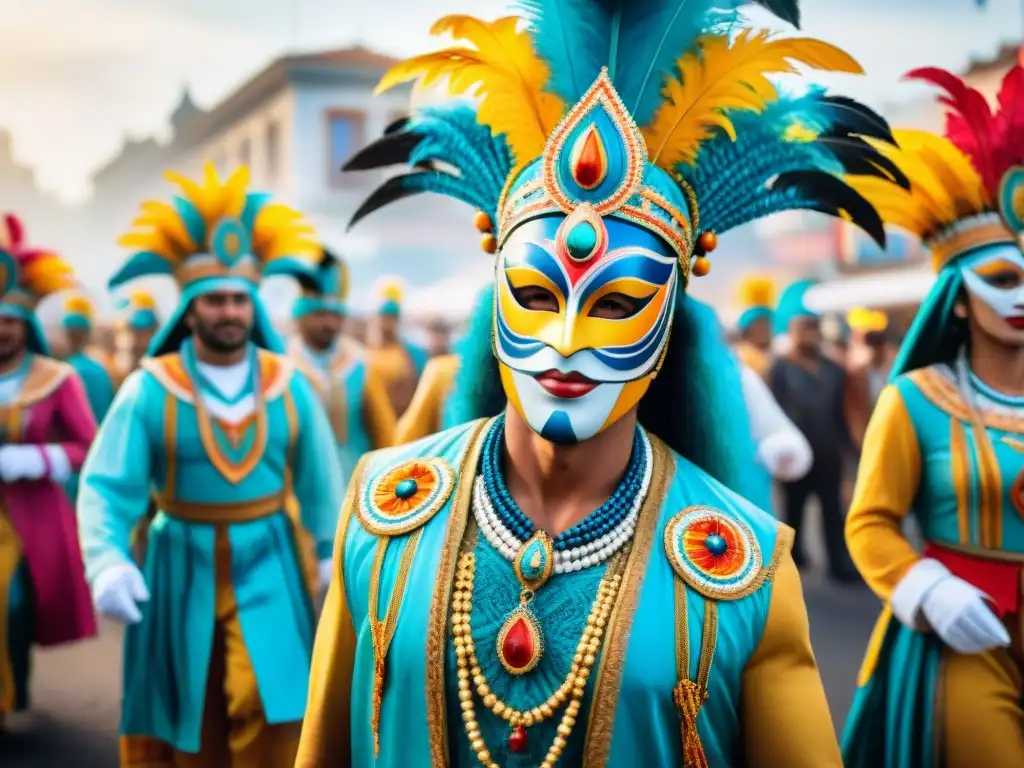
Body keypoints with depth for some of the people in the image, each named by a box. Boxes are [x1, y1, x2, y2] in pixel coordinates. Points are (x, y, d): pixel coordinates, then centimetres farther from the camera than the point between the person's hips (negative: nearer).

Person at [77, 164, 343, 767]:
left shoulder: (289, 385, 0)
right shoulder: (148, 390, -7)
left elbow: (320, 480, 7)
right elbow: (106, 486, -11)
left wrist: (332, 559, 9)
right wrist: (107, 562, -26)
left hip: (270, 569, 1)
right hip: (183, 571, 0)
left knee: (268, 710, -8)